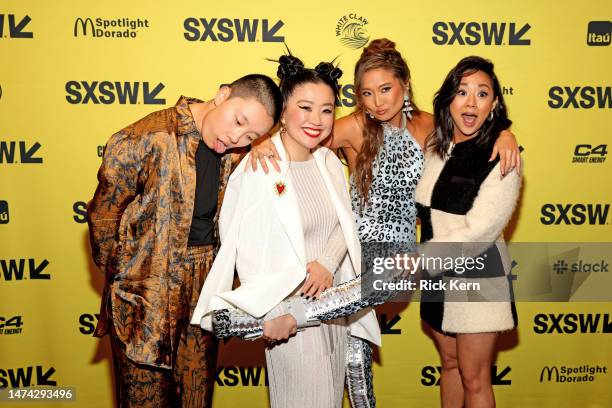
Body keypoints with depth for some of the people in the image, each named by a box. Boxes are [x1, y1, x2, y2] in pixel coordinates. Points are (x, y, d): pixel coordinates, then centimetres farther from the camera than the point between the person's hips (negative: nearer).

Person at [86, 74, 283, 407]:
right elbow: (103, 217, -10)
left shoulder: (236, 156, -1)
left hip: (205, 290, 5)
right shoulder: (145, 140, -18)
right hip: (146, 295, -5)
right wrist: (122, 277, 0)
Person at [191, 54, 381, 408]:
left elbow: (345, 226, 7)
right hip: (288, 312, -6)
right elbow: (244, 249, -14)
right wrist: (273, 312, -13)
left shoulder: (330, 161, 2)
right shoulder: (258, 170, -17)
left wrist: (328, 262, -13)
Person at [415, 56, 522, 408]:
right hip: (438, 275, 6)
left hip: (478, 277, -6)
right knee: (449, 362, 22)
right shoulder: (435, 147, 2)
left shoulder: (502, 157, -16)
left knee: (474, 379, 9)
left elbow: (477, 233, -22)